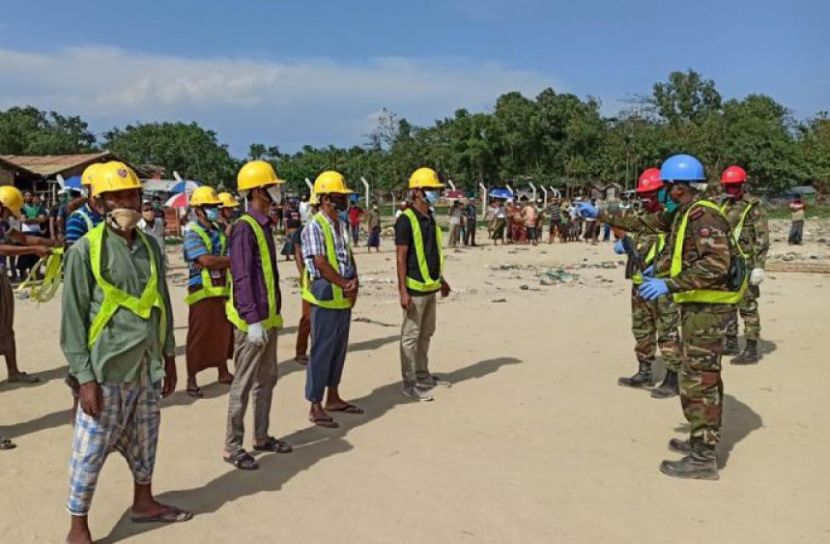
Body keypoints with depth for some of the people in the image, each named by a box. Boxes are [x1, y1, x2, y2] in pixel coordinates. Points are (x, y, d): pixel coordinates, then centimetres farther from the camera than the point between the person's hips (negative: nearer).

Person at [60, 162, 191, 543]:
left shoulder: (150, 246, 7)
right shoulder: (86, 250, -10)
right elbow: (73, 318, -9)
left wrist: (169, 358, 14)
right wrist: (85, 377, -12)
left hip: (147, 366, 5)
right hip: (107, 369, -5)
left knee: (144, 440, 18)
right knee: (91, 449, 3)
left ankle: (143, 503, 37)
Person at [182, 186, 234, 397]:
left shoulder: (218, 231, 11)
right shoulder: (193, 233, -11)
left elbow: (225, 259, 12)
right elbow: (207, 261, -23)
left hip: (222, 290, 7)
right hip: (202, 292, -7)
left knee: (222, 332, 15)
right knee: (198, 337, -1)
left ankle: (223, 372, 30)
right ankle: (191, 381, 8)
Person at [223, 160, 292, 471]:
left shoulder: (264, 225, 12)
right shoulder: (244, 228, -16)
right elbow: (241, 278, -21)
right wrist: (252, 320, -24)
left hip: (269, 317, 9)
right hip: (252, 320, -9)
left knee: (267, 379, 16)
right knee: (244, 383, -1)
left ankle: (261, 437, 29)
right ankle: (232, 447, 9)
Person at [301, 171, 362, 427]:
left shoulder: (340, 225, 13)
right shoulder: (314, 227, -14)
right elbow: (320, 263, -19)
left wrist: (354, 282, -4)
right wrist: (345, 284, -13)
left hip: (345, 299, 9)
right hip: (326, 299, -8)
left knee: (339, 349, 15)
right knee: (322, 351, -2)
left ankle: (333, 398, 28)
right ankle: (315, 407, 6)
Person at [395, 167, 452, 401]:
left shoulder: (430, 218, 11)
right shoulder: (406, 220, -14)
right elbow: (401, 257, -16)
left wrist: (441, 279, 22)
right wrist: (403, 291, -21)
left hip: (430, 287, 9)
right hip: (414, 288, -8)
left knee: (426, 333, 17)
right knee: (411, 336, 0)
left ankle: (423, 375, 29)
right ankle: (409, 383, 7)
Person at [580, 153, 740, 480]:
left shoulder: (705, 215, -19)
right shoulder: (683, 214, 12)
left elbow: (716, 264, -29)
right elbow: (644, 224, 22)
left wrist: (670, 284, -31)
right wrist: (600, 215, 20)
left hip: (708, 306, -10)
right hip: (699, 304, 10)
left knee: (698, 379, -7)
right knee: (703, 376, 18)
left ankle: (703, 458, -1)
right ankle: (703, 441, 31)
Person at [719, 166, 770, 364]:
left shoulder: (753, 207, -8)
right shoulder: (724, 206, 14)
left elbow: (762, 238, -13)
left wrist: (759, 266, -19)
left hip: (745, 264, -8)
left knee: (747, 307, -5)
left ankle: (751, 350, 0)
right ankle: (731, 343, 25)